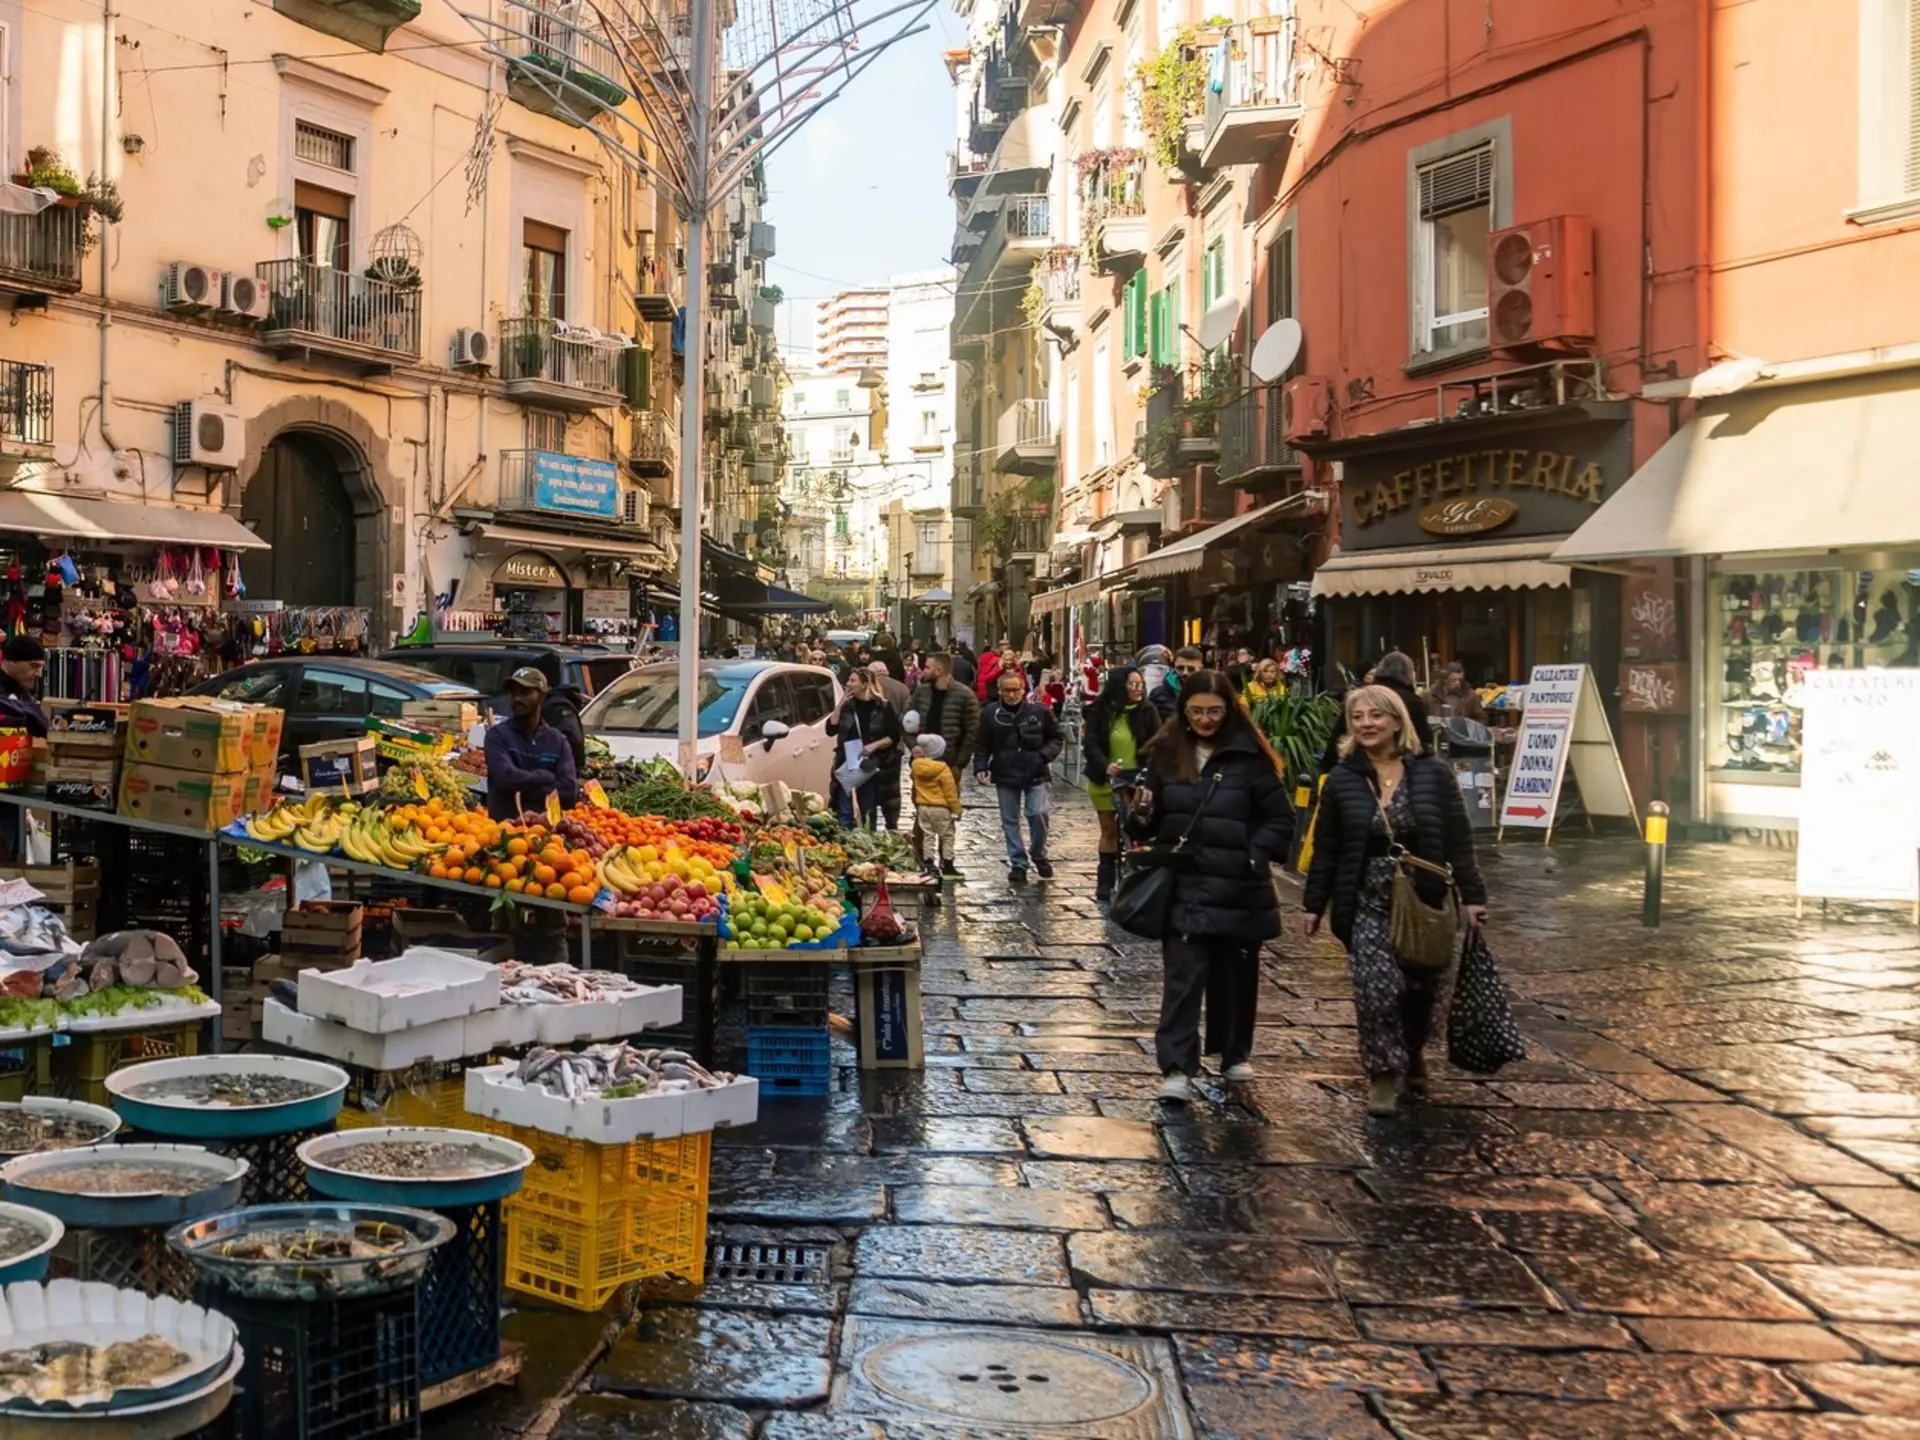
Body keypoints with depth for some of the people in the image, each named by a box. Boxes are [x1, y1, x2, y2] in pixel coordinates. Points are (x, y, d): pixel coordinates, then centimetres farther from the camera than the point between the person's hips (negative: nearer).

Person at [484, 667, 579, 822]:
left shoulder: (558, 740, 10)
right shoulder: (498, 735, 3)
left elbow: (569, 789, -2)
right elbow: (506, 778, -12)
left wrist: (525, 791, -6)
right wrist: (547, 778, -2)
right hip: (505, 825, -2)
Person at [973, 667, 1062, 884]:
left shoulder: (1039, 711, -4)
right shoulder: (990, 714, -1)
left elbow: (1057, 738, 7)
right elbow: (983, 745, 8)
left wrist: (1044, 755, -9)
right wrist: (980, 767, -6)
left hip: (1036, 774, -2)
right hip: (1005, 776, 2)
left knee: (1038, 814, -14)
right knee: (1010, 821, 6)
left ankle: (1039, 854, 11)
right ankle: (1017, 863, 18)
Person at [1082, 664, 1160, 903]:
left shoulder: (1147, 712, -5)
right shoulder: (1099, 711, -8)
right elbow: (1090, 744, -12)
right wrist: (1105, 766, -30)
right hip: (1105, 780, 0)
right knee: (1109, 830, 9)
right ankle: (1105, 880, 18)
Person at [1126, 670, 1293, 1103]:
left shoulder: (1249, 758, -5)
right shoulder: (1166, 753, 3)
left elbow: (1280, 821, 0)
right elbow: (1149, 825, 9)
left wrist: (1254, 856, -13)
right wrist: (1140, 816, -13)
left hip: (1237, 888, 0)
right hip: (1182, 884, 1)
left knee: (1235, 974, 13)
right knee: (1182, 976, -6)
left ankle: (1235, 1053, 32)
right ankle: (1177, 1068, -6)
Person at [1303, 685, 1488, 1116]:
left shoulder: (1433, 773, -2)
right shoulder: (1342, 779, 0)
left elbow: (1457, 840, -2)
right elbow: (1326, 849, 3)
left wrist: (1472, 896, -6)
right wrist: (1314, 904, 2)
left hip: (1423, 901, 0)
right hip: (1367, 903, 0)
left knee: (1421, 988, 9)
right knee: (1377, 989, -13)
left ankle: (1413, 1056, 37)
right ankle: (1383, 1073, 1)